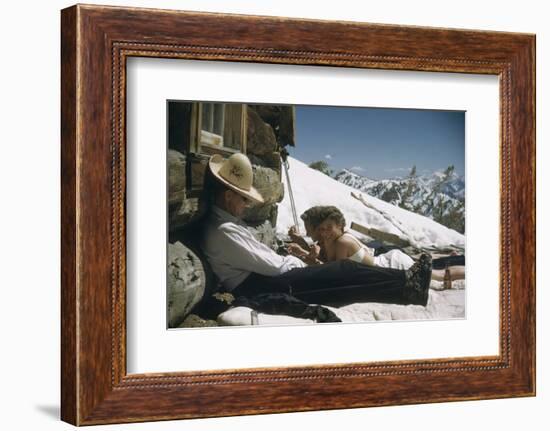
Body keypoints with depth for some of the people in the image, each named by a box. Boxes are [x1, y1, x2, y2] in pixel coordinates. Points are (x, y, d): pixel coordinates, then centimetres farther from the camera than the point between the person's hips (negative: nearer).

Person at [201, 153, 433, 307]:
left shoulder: (227, 221, 15)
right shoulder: (224, 231, -20)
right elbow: (273, 266, -18)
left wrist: (289, 260, 4)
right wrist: (297, 263, 0)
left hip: (259, 278, 10)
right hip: (257, 289, -10)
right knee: (341, 272, -15)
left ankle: (405, 282, -6)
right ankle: (407, 285, -14)